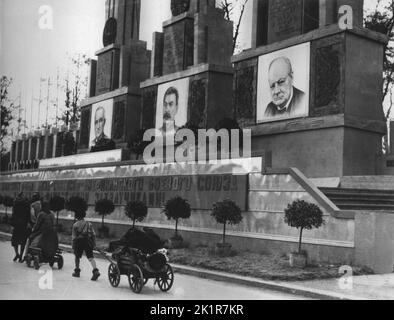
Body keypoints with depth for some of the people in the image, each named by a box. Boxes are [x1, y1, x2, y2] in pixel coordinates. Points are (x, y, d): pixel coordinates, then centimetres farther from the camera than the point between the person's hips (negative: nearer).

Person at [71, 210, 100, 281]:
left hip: (79, 241, -2)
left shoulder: (75, 225, 5)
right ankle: (95, 271, -20)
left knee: (77, 256, 16)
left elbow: (73, 236, 1)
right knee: (90, 257, -3)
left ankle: (77, 271, 22)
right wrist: (93, 244, 10)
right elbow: (93, 234, 7)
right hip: (88, 242, 2)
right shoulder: (89, 224, 13)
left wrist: (73, 246, 5)